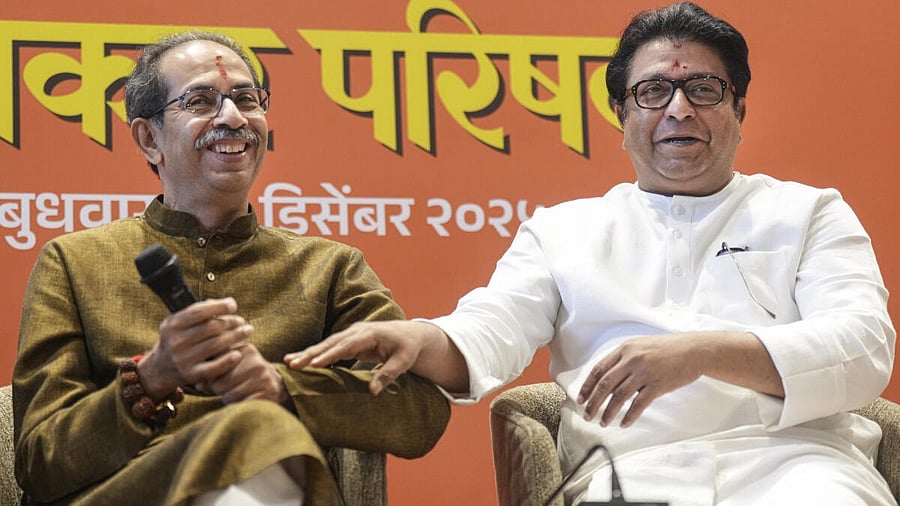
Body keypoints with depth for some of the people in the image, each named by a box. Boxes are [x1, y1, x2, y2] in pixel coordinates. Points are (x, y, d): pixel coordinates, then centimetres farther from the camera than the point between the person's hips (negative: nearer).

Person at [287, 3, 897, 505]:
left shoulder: (809, 212, 18)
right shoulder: (563, 229, 25)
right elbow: (491, 332, 10)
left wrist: (703, 352, -16)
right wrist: (420, 340, -16)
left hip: (790, 456, 0)